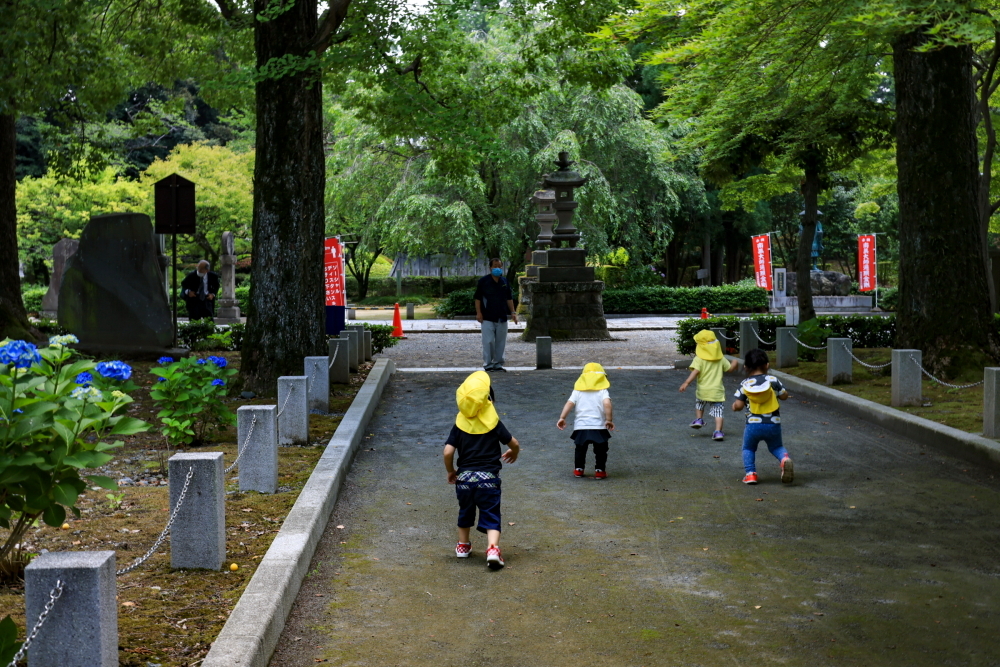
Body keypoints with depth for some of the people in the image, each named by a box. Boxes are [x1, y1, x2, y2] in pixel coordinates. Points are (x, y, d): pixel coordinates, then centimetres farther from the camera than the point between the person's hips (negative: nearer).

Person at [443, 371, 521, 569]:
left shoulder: (459, 424, -2)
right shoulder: (494, 423, -4)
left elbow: (448, 452, -8)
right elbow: (514, 443, 3)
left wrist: (451, 471, 9)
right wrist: (513, 454, 27)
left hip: (464, 477, 2)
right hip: (489, 477, -2)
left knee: (465, 512, 24)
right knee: (491, 516, -1)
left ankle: (463, 545, 37)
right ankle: (493, 548, -21)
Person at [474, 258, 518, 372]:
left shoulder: (505, 281, 11)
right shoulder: (483, 281, -2)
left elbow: (509, 298, 17)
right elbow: (477, 298, -1)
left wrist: (513, 312, 11)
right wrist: (478, 313, -8)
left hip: (502, 317, 4)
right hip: (487, 318, -4)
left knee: (500, 341, 7)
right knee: (488, 341, -6)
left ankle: (498, 363, 16)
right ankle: (488, 364, 2)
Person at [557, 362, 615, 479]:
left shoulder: (577, 390, 9)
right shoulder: (603, 391, 2)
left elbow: (569, 403, -3)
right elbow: (607, 404, -15)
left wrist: (562, 418, -6)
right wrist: (609, 420, -15)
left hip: (580, 426, 2)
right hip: (598, 427, -2)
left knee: (580, 449, 20)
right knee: (601, 450, 12)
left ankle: (578, 469, 23)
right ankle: (600, 470, 9)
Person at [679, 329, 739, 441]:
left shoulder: (699, 359, -9)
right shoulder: (721, 358, 4)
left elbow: (695, 371, -21)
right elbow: (730, 369, 11)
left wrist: (686, 383, -27)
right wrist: (735, 364, 32)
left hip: (703, 390, -2)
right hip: (717, 390, 2)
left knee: (699, 404, 29)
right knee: (718, 411, 3)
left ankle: (699, 419, 20)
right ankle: (718, 431, -8)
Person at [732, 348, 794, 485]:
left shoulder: (744, 385, -5)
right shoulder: (773, 380, -4)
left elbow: (738, 406, -8)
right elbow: (784, 396, 6)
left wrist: (734, 405, 14)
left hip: (753, 425, -1)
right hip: (773, 424, 1)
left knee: (748, 449, 22)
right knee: (776, 447, 23)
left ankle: (751, 473, 3)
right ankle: (785, 458, -9)